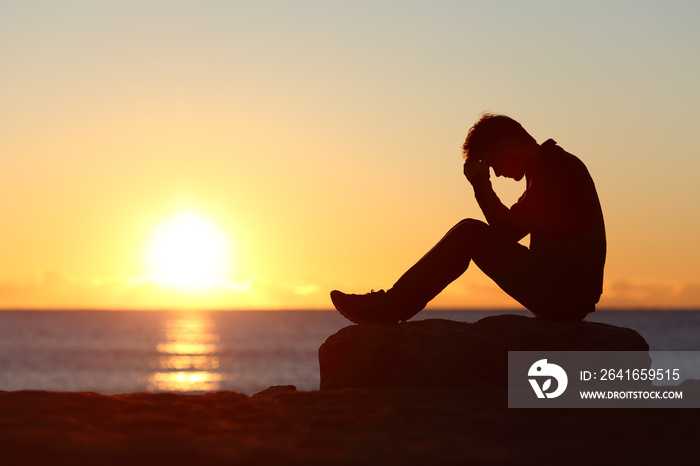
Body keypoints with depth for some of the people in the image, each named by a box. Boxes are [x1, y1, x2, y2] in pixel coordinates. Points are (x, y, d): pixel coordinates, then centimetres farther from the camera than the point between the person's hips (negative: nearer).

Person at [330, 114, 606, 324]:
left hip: (562, 296, -10)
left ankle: (391, 307, -8)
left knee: (470, 234, -11)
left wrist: (481, 184, -4)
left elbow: (508, 229, -13)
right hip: (569, 299, 10)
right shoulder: (555, 166, 22)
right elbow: (508, 231, 23)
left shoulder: (555, 167, -10)